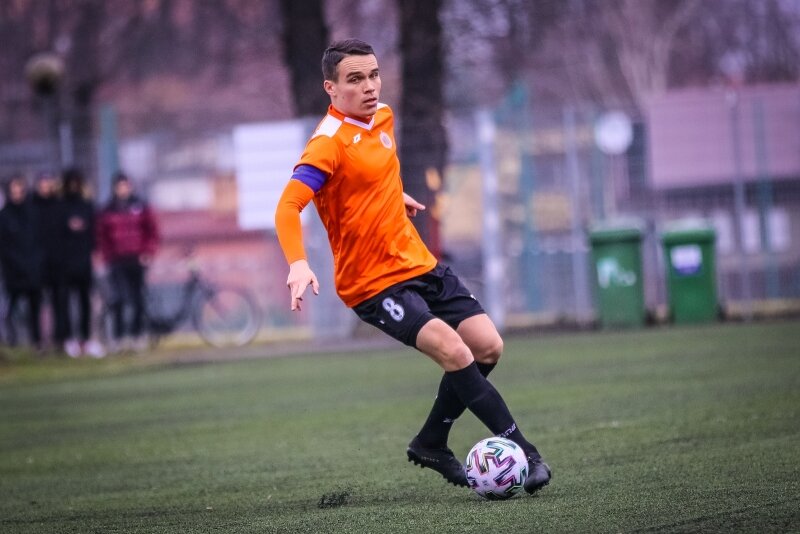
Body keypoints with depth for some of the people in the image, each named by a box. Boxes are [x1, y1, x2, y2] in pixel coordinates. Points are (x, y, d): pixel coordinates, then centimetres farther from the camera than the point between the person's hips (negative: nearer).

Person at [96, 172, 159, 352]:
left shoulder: (141, 207, 6)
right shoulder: (107, 211, 7)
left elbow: (152, 231, 6)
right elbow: (101, 236, 6)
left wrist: (147, 253, -4)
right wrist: (107, 255, -5)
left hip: (136, 259, 0)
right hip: (117, 261, 0)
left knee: (137, 298, 1)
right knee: (117, 299, -6)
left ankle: (136, 335, 7)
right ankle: (118, 336, -4)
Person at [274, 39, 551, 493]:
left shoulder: (383, 117, 6)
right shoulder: (329, 143, -19)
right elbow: (288, 207, -29)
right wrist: (298, 264, -42)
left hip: (419, 263, 8)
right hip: (372, 282, -8)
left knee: (488, 346, 3)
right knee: (453, 351, -22)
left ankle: (431, 445, 20)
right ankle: (522, 451, -15)